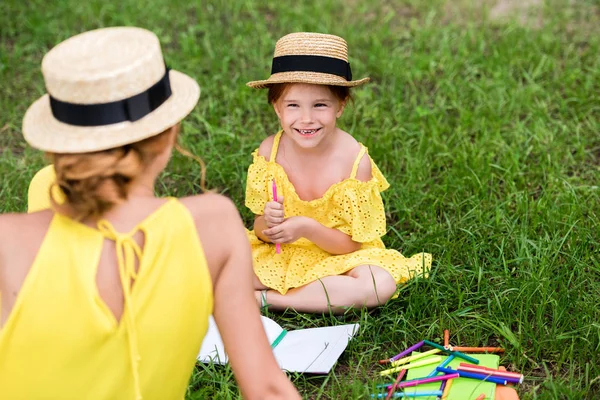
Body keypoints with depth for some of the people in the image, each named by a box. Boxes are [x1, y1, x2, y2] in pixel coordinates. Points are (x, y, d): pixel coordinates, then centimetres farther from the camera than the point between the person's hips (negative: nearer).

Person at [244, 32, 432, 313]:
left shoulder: (356, 161, -19)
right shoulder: (269, 151, -12)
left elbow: (350, 244, -13)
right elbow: (261, 233, -4)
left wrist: (308, 228, -30)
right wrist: (268, 224, -28)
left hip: (336, 256, 0)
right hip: (279, 256, 1)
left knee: (380, 285, -31)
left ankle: (266, 298, -20)